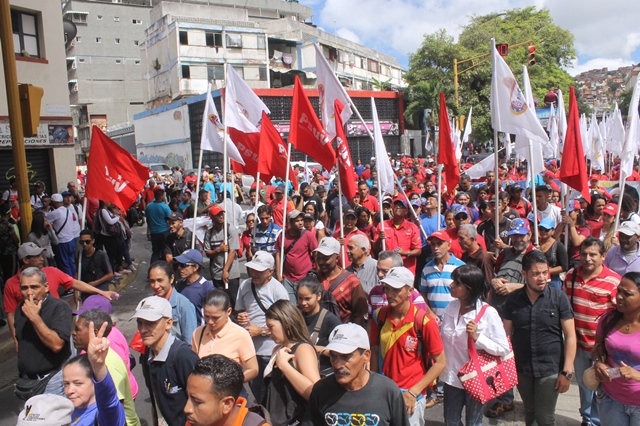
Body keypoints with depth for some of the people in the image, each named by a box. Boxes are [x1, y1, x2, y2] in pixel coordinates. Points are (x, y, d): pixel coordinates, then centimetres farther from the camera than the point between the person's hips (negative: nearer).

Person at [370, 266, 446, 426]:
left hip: (411, 396, -4)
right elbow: (375, 351, 6)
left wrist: (413, 392, -13)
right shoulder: (379, 316, -5)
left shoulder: (423, 322, -17)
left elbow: (440, 362, -11)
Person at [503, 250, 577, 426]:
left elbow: (570, 336, -8)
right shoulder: (513, 299, -4)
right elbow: (507, 334, 2)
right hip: (521, 369, 3)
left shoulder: (559, 298, -10)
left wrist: (567, 372, -11)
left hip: (550, 370, -2)